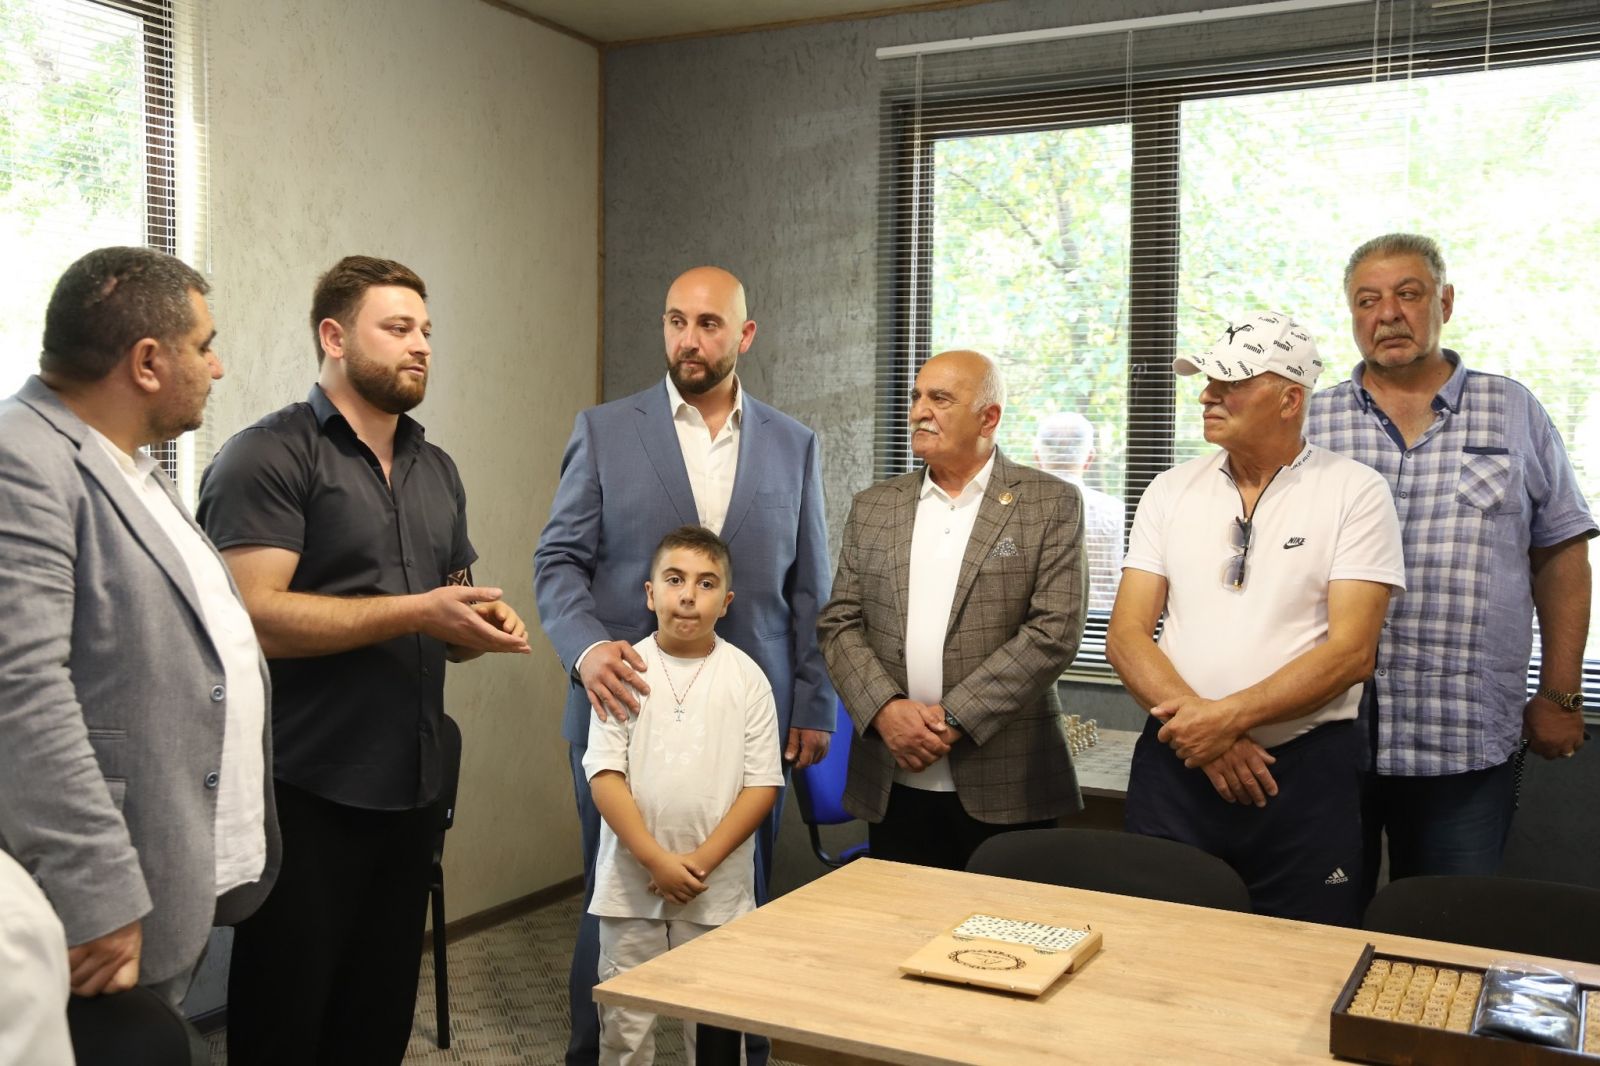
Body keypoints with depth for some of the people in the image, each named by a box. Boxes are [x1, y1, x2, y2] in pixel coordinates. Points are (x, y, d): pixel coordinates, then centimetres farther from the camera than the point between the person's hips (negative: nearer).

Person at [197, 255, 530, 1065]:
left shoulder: (437, 471, 15)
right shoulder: (268, 457, -9)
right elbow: (251, 616, -20)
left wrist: (485, 625, -1)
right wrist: (415, 611, -21)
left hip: (410, 789, 7)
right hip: (302, 793, -7)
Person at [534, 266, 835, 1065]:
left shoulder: (793, 445, 8)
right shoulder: (604, 431, 2)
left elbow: (808, 589, 9)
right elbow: (558, 561, 1)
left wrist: (814, 707, 6)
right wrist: (587, 646, -17)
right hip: (626, 706, -1)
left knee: (741, 901, 9)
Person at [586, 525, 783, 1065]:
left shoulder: (746, 677, -2)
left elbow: (762, 784, -4)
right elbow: (604, 775, -7)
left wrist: (702, 860, -12)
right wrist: (656, 859, -15)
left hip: (718, 887, 0)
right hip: (631, 881, 0)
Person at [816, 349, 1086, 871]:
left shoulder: (1051, 505, -1)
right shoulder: (873, 507, 11)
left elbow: (1054, 631, -9)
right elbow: (840, 623, 7)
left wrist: (956, 719, -15)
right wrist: (885, 709, -10)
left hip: (1006, 787, -3)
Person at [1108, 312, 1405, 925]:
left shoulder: (1356, 494, -3)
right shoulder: (1171, 491, 7)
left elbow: (1350, 652, -10)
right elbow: (1125, 636, 1)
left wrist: (1230, 717, -19)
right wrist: (1195, 722, -14)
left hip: (1306, 772, -2)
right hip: (1175, 760, 3)